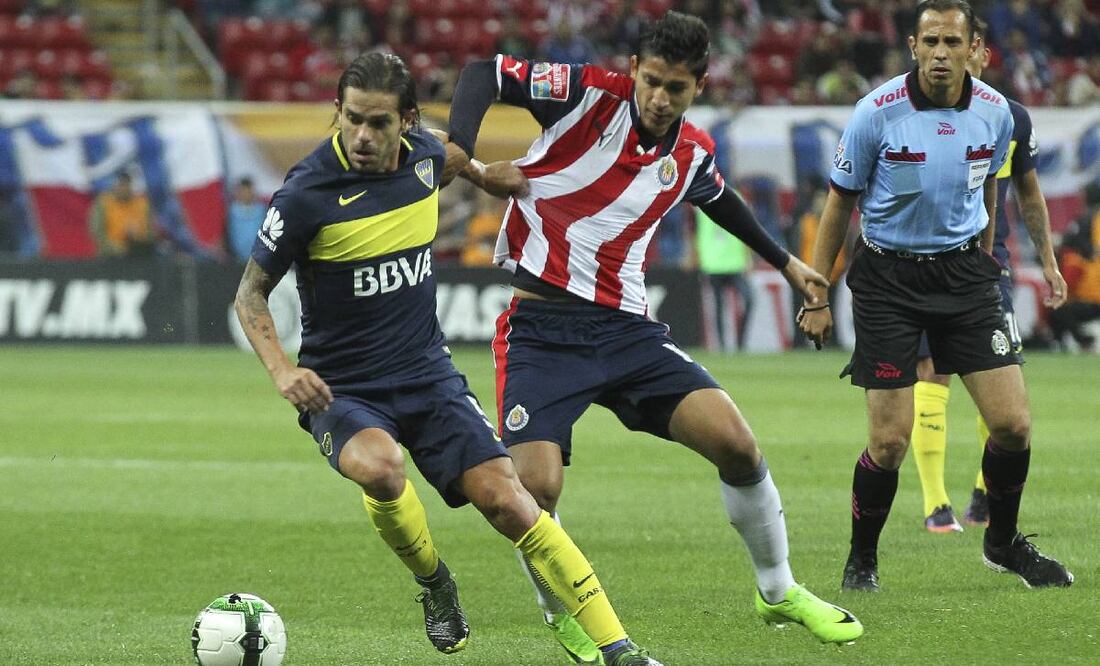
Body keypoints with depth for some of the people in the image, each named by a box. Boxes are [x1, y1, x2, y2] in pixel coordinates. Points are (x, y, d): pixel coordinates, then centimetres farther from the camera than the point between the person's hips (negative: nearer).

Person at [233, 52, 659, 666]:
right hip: (341, 388, -4)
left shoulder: (423, 154, -3)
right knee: (379, 466, -36)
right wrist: (281, 370, -19)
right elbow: (252, 293, -6)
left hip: (427, 375, 4)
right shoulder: (307, 195, -17)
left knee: (504, 496, -13)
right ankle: (433, 583, -4)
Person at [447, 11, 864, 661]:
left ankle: (779, 592, 14)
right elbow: (485, 73, -12)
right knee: (536, 490, -19)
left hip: (627, 327, 4)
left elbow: (719, 199, 30)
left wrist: (783, 260, 40)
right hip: (541, 332, -4)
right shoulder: (588, 94, -10)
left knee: (737, 444, -10)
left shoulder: (693, 154, 6)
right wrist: (462, 155, -27)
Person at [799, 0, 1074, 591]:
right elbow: (840, 202, -3)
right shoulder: (878, 112, -14)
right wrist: (816, 295, -1)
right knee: (890, 442, -8)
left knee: (1012, 425, -4)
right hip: (888, 280, -3)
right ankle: (861, 559, 16)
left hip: (963, 272, 3)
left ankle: (1003, 542, 21)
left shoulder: (995, 112, -3)